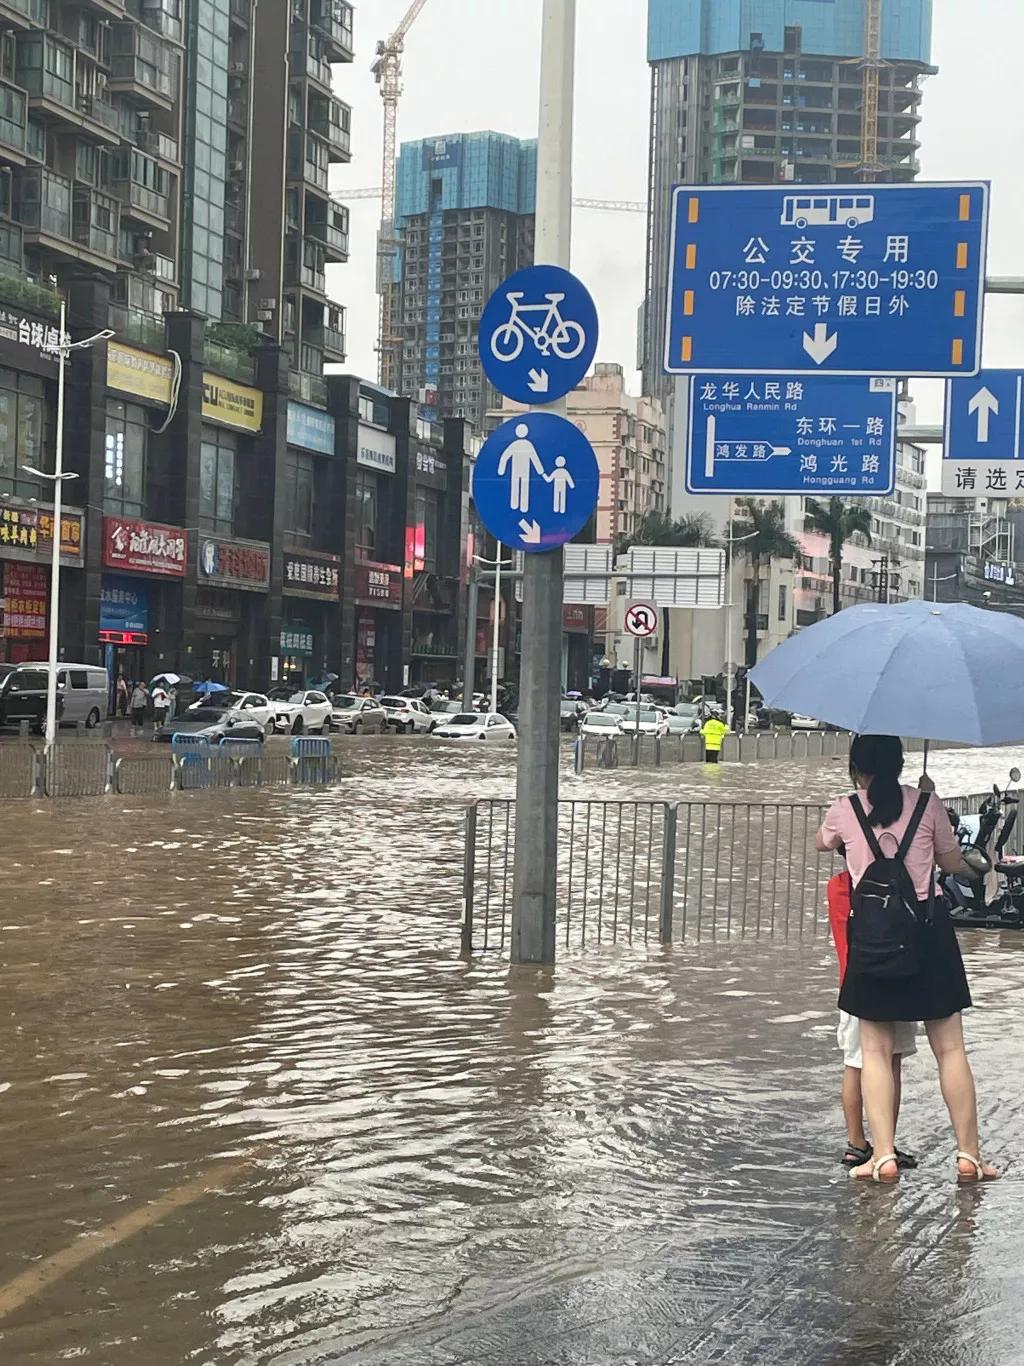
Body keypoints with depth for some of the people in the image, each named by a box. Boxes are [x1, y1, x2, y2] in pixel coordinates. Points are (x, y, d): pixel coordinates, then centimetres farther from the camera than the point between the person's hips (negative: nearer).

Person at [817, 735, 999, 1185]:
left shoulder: (844, 811, 1)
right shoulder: (927, 805, 1)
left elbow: (823, 844, 23)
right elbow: (953, 864, 11)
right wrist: (977, 868, 33)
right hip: (928, 931, 1)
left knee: (875, 1049, 5)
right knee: (950, 1047, 6)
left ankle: (884, 1155, -2)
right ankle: (968, 1154, 7)